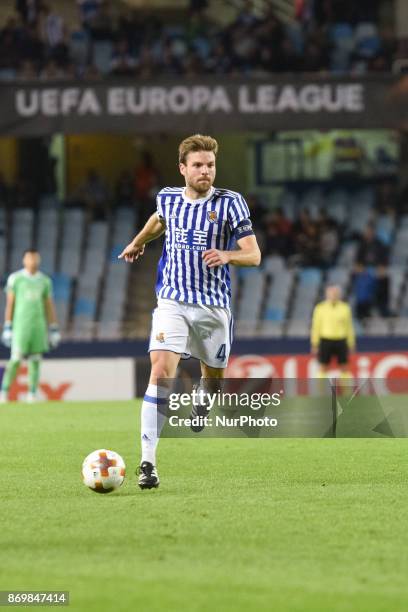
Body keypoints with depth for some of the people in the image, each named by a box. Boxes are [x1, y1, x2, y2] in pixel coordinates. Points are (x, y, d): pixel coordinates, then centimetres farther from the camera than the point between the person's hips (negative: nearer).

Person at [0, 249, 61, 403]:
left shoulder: (44, 281, 10)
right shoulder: (15, 279, 0)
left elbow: (49, 306, 13)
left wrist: (54, 330, 9)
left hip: (38, 326, 3)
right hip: (20, 325, -3)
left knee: (35, 360, 0)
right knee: (15, 359, -9)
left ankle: (32, 395, 3)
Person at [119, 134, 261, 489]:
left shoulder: (230, 203, -7)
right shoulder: (168, 198, 3)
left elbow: (254, 254, -10)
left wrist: (226, 255, -30)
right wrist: (138, 243, 44)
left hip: (214, 306, 0)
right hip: (172, 302, 0)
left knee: (214, 377, 14)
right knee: (161, 372, -19)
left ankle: (200, 408, 54)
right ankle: (148, 462, -22)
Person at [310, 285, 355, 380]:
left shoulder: (345, 308, 4)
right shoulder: (320, 308, 0)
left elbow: (349, 327, 9)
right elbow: (315, 327, 2)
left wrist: (351, 344, 7)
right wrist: (314, 344, -1)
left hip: (341, 341, 1)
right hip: (325, 341, -1)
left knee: (344, 368, 1)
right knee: (323, 368, 3)